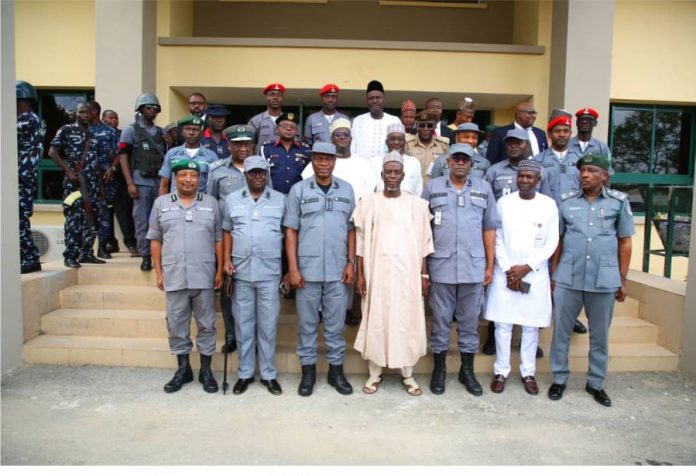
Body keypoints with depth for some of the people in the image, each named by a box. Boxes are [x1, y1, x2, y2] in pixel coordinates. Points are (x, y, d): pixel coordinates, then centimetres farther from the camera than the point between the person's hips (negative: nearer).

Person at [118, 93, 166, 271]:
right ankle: (145, 256, 7)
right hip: (141, 182, -3)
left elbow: (166, 158, 14)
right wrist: (130, 183, -8)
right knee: (142, 221, 0)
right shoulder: (131, 131, 7)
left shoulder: (160, 132, 16)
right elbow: (123, 157, 1)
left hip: (160, 182, 3)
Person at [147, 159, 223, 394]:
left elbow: (219, 239, 5)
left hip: (204, 276, 0)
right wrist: (159, 273, 3)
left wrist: (219, 271, 0)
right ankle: (183, 369, 25)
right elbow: (155, 240, 8)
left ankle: (206, 370, 20)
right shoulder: (161, 203, 7)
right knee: (176, 325, 10)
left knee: (206, 324, 7)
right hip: (174, 277, 1)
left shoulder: (211, 203, 6)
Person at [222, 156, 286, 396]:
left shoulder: (280, 200, 5)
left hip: (270, 272, -1)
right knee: (243, 325, 9)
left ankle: (268, 374, 18)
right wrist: (227, 260, -1)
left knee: (268, 325, 6)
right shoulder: (232, 199, 8)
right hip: (241, 271, 1)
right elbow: (227, 231, 11)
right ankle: (244, 373, 22)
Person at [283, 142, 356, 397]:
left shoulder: (346, 190, 6)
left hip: (337, 269, 1)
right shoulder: (298, 190, 0)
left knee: (335, 323, 10)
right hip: (307, 268, -1)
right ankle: (308, 370, 22)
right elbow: (291, 231, 0)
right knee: (307, 323, 9)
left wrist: (351, 262, 1)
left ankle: (336, 369, 24)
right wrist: (292, 268, -6)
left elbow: (351, 229, 9)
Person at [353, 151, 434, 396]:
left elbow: (423, 243, 5)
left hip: (408, 272, 1)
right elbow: (361, 242, 1)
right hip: (377, 272, -1)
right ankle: (375, 374, 18)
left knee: (408, 321, 6)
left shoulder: (417, 204, 4)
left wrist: (424, 275, 2)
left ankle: (408, 374, 20)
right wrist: (360, 274, -4)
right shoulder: (368, 203, 2)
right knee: (376, 321, 5)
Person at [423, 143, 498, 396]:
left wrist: (490, 266, 4)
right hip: (441, 266, -1)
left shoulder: (483, 188, 6)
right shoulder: (432, 187, 3)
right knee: (440, 320, 9)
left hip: (474, 267, 1)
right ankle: (439, 369, 24)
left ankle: (467, 370, 26)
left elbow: (489, 228, 7)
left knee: (469, 321, 11)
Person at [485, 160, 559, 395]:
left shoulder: (549, 205, 0)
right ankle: (501, 371, 16)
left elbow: (552, 242, -1)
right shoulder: (503, 202, 0)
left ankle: (528, 372, 21)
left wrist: (527, 267, -10)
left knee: (531, 325, 8)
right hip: (505, 273, 0)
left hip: (535, 275, 0)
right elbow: (496, 238, 0)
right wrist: (508, 269, -8)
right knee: (502, 324, 3)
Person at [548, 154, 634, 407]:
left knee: (600, 336, 12)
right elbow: (558, 240, 8)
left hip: (604, 280, 0)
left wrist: (623, 280, 4)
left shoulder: (619, 201, 1)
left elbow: (625, 242, 5)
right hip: (567, 279, 1)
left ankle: (596, 383, 28)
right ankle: (559, 379, 24)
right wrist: (552, 275, 5)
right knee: (561, 332, 8)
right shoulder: (566, 201, 3)